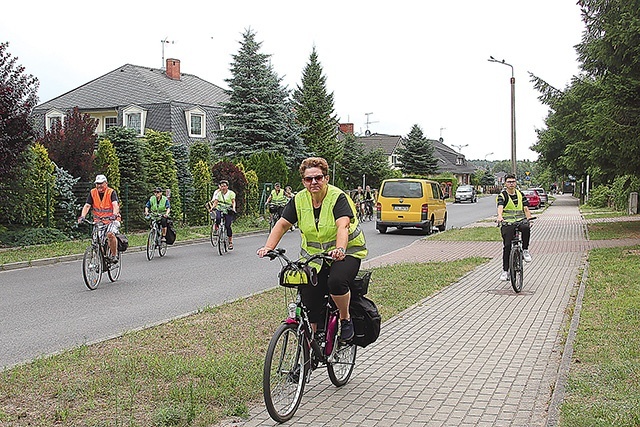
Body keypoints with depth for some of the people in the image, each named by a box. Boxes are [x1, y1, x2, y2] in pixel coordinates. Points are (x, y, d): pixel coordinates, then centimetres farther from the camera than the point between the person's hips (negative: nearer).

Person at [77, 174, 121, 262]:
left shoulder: (111, 192, -11)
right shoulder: (92, 192, -1)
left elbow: (115, 205, -27)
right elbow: (87, 205, -9)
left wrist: (114, 214, -46)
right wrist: (82, 216, -27)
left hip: (112, 220, -4)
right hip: (98, 221, 4)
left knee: (110, 234, -30)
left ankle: (114, 255, -15)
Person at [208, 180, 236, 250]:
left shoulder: (231, 193, 0)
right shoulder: (219, 193, 11)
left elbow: (233, 202, -11)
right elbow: (215, 202, 2)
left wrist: (233, 208, -30)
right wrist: (212, 208, -16)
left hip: (229, 210, -3)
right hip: (220, 209, 3)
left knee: (227, 226, -13)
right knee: (218, 218, -32)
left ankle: (230, 242, -4)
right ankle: (216, 229, -8)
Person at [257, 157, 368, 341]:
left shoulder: (338, 197, -16)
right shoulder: (299, 200, -2)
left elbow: (343, 226, -30)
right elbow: (282, 224, -2)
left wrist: (340, 249, -49)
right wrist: (268, 247, -18)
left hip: (346, 252, -4)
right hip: (313, 255, 4)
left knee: (336, 282, -33)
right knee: (309, 300, -5)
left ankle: (346, 319, -5)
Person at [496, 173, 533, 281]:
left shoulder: (520, 194, 12)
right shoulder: (502, 195, 0)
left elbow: (525, 208, 4)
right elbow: (500, 207, -20)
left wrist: (529, 218, -14)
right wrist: (500, 216, -41)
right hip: (507, 223, -2)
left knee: (526, 228, -34)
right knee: (507, 246, -7)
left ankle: (525, 250, -13)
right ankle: (505, 271, 1)